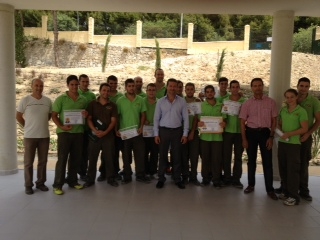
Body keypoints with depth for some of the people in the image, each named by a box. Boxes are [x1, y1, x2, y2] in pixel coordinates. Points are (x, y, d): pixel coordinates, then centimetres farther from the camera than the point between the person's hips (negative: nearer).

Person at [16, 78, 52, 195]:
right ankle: (28, 185, 16)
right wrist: (28, 126, 3)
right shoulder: (25, 100, -6)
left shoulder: (48, 101, 2)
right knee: (28, 162, 5)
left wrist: (41, 123, 8)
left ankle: (40, 182, 24)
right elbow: (18, 116, 2)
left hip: (44, 136, 3)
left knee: (43, 161, 11)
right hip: (29, 136, -3)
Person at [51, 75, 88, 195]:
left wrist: (86, 115, -5)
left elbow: (87, 115, 19)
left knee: (76, 158, 10)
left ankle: (72, 180, 24)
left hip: (79, 132, 4)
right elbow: (54, 115, -3)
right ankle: (57, 184, 3)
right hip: (64, 132, -4)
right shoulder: (61, 99, -1)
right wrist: (61, 126, -18)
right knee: (62, 158, -4)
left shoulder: (83, 100, 9)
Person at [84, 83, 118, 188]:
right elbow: (89, 119, 1)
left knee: (109, 157, 4)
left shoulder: (112, 105, 5)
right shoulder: (92, 104, 5)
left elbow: (113, 121, 0)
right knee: (92, 158, 4)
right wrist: (95, 131, -14)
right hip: (94, 134, 0)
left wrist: (105, 132, -14)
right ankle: (90, 179, 14)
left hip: (108, 135, 0)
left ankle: (111, 178, 16)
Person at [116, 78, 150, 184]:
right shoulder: (120, 100, -2)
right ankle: (127, 176, 18)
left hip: (137, 131, 2)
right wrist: (117, 130, -7)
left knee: (140, 153, 4)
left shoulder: (140, 100, 3)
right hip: (124, 132, -1)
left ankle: (140, 175, 16)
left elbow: (143, 114, 6)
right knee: (126, 155, 7)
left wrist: (141, 127, -6)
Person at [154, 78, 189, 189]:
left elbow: (185, 118, 1)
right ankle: (161, 178, 18)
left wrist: (185, 134, -4)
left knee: (177, 156, 7)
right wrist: (156, 134, -2)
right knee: (162, 155, 6)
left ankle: (177, 179, 18)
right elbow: (156, 118, 3)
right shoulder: (160, 101, 1)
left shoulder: (182, 101, 1)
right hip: (163, 130, 0)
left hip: (177, 131, 0)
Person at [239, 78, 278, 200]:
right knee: (251, 160, 11)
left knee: (267, 161, 1)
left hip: (265, 132, -1)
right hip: (251, 132, 1)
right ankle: (251, 185, 25)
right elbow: (242, 122, 2)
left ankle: (270, 189, 10)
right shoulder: (247, 104, 1)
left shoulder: (271, 102, 0)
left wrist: (271, 137, -5)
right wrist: (244, 139, -3)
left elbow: (274, 120, 3)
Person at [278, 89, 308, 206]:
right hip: (282, 142, 5)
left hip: (294, 143, -5)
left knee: (293, 169, -2)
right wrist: (280, 131, -4)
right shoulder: (283, 110, 10)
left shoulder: (301, 111, -5)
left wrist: (289, 134, -16)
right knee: (283, 169, 9)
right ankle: (286, 192, 23)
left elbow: (304, 129, -8)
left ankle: (294, 196, 6)